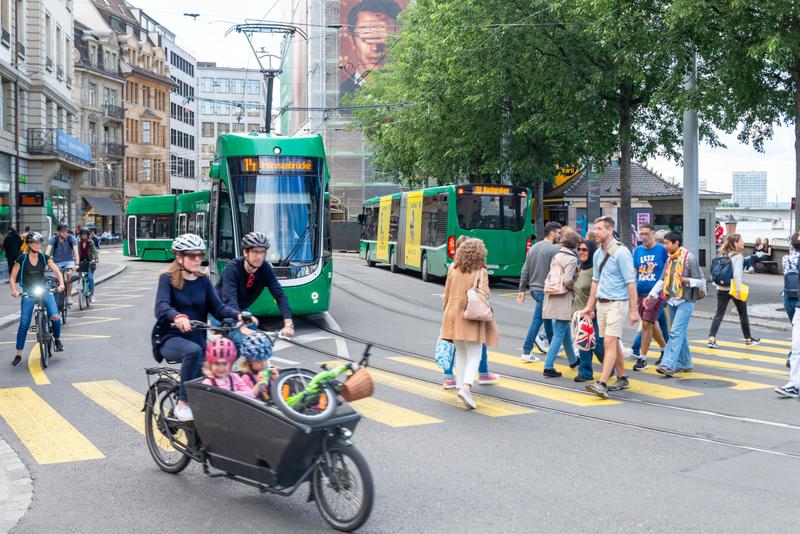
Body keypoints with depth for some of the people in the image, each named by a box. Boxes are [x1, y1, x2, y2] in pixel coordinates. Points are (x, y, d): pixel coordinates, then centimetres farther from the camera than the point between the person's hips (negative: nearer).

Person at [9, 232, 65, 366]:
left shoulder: (44, 257, -1)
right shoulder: (22, 259, -6)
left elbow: (57, 272, 0)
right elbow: (12, 277, -1)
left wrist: (61, 284, -18)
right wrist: (14, 290, -17)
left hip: (44, 291, 1)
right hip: (28, 294, -1)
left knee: (55, 316, -20)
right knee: (24, 324, -7)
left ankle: (57, 339, 8)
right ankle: (18, 354, 3)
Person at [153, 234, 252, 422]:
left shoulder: (203, 280, 7)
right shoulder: (167, 278, -7)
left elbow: (217, 307, -2)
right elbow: (161, 307, -24)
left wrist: (238, 315, -22)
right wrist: (177, 317, -47)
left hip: (196, 337, 5)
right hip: (170, 339, -5)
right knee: (193, 351, -37)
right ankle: (183, 404, -25)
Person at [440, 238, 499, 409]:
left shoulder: (453, 270, 3)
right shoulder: (480, 272, -10)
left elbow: (447, 294, 9)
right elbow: (484, 296, -15)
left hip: (454, 316, 5)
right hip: (472, 319, -5)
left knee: (460, 354, 18)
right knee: (474, 356, 0)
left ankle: (460, 387, 21)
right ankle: (466, 387, -19)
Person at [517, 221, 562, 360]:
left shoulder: (533, 248, 11)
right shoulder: (554, 249, -13)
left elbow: (525, 271, 11)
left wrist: (522, 290, 14)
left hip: (534, 289, 8)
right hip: (545, 290, -8)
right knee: (537, 320, 1)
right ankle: (527, 352, 7)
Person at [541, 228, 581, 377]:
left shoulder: (557, 255, 11)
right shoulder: (571, 259, -12)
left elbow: (554, 275, 11)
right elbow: (568, 280, -20)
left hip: (552, 296, 8)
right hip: (563, 298, -8)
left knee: (565, 331, 22)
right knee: (559, 334, -4)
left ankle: (573, 360, 37)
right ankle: (548, 367, -6)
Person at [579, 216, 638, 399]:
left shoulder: (621, 252, -13)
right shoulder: (598, 253, 11)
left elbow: (631, 282, -15)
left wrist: (633, 310, -17)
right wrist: (589, 306, 20)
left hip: (617, 303, -8)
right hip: (601, 303, 8)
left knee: (609, 343, -13)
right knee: (614, 343, 14)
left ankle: (602, 384, -19)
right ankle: (622, 379, 26)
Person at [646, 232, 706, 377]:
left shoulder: (689, 258, -9)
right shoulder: (670, 259, 13)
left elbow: (701, 281, -6)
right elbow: (662, 280, 18)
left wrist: (687, 281, -23)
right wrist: (651, 295, 10)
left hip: (685, 301, -7)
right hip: (672, 300, 7)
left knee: (676, 332, -14)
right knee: (681, 333, 14)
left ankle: (668, 365, -21)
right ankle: (684, 363, 23)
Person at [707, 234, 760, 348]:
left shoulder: (723, 255, 6)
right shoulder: (738, 256, -13)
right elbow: (737, 275, -22)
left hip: (722, 289, 5)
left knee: (719, 314, 3)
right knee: (743, 314, 12)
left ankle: (712, 338, -9)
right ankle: (748, 339, 25)